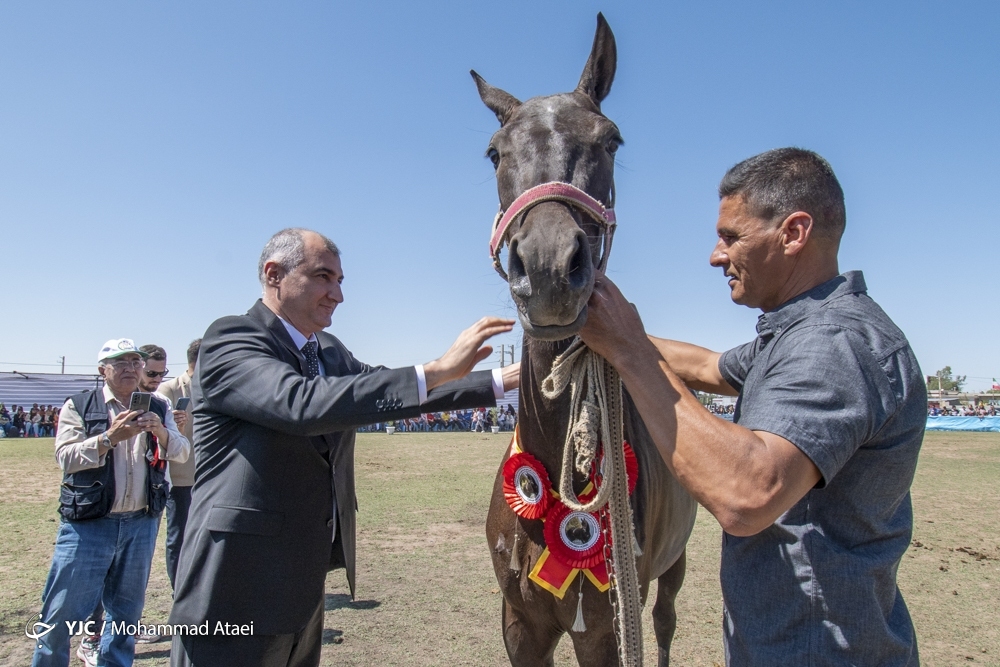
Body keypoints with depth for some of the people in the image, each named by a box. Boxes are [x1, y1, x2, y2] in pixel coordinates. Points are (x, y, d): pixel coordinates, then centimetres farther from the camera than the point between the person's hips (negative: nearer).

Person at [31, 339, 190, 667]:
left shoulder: (156, 408, 10)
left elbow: (182, 452, 1)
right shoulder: (79, 406, 2)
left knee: (127, 610, 14)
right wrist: (110, 437, -24)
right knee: (62, 611, 1)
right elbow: (66, 456, -10)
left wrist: (161, 432, -18)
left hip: (141, 524, 3)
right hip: (88, 525, -3)